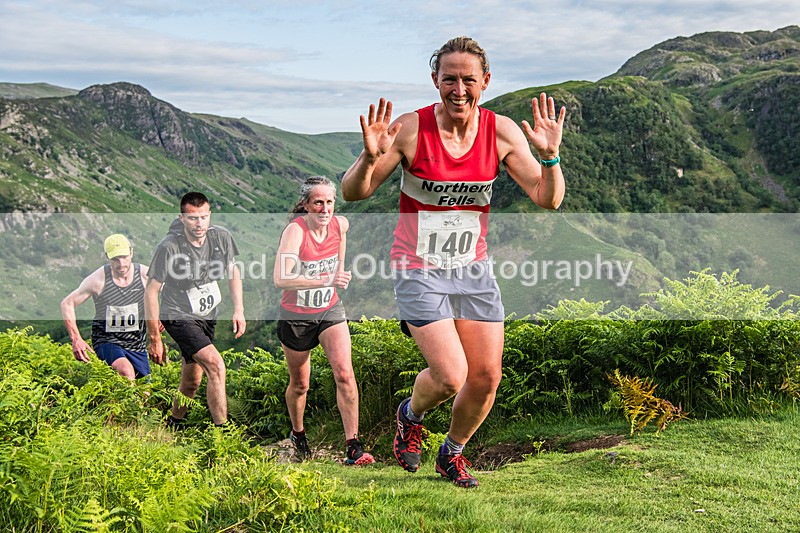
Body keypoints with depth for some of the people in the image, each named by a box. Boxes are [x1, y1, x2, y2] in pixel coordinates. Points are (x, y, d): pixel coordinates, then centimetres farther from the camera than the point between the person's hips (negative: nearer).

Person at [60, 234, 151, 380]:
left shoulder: (145, 275, -8)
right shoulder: (98, 279, -13)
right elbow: (67, 304, -4)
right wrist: (76, 339, -12)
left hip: (137, 344, 3)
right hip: (106, 341, -3)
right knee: (126, 372, -33)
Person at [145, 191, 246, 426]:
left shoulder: (221, 236, -11)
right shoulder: (169, 247, -25)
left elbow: (232, 270, 9)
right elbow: (151, 292, -16)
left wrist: (239, 309, 0)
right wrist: (155, 339, -14)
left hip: (208, 314, 6)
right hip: (179, 316, -6)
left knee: (191, 382, 14)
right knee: (216, 365, -23)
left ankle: (174, 424, 39)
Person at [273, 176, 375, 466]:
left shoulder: (340, 225, -8)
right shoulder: (295, 230, -24)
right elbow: (280, 278, -38)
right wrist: (326, 280, -43)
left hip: (330, 310, 3)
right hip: (296, 315, -3)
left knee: (344, 373, -15)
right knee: (300, 384, 12)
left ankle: (353, 447, -12)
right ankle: (298, 434, 41)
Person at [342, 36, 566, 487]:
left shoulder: (502, 132, -6)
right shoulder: (410, 129, -14)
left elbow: (548, 200, -7)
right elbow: (353, 193, -11)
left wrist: (550, 156, -25)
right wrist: (370, 157, -31)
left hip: (474, 268, 4)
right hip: (419, 269, -4)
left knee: (487, 378, 2)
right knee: (450, 377, -15)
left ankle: (453, 453, 31)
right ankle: (411, 415, 21)